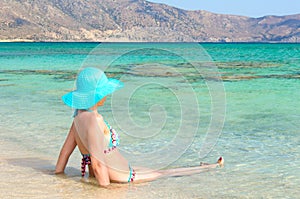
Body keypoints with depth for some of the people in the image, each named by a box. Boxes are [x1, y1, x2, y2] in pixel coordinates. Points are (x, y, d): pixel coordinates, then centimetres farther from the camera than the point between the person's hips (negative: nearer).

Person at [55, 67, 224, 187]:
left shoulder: (80, 117, 2)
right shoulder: (93, 120, -28)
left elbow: (66, 150, 9)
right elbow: (97, 163, -29)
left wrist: (58, 176, 16)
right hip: (120, 177, -10)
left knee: (157, 171, 25)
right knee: (164, 174, 9)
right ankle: (213, 167, 28)